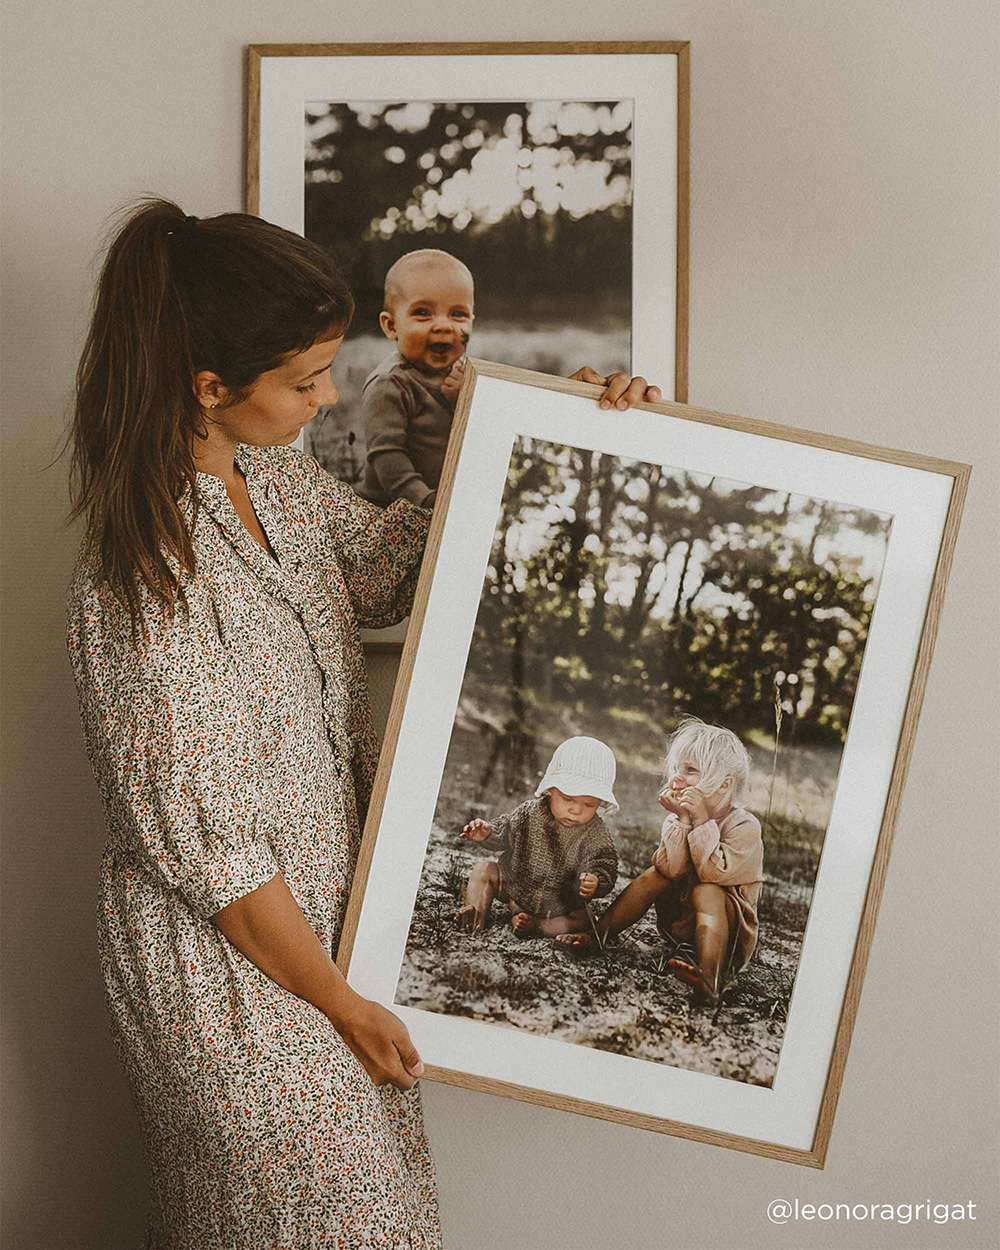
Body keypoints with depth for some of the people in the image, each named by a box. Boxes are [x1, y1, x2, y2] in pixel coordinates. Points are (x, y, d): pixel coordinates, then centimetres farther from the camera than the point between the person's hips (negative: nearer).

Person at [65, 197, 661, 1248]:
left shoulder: (267, 472, -4)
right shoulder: (143, 584, -29)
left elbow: (384, 562, 12)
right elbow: (203, 844, -23)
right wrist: (340, 1001, -14)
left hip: (330, 908, 8)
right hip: (232, 963, -8)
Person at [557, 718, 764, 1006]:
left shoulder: (745, 826, -14)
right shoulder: (679, 819, 1)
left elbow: (716, 873, -28)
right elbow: (670, 867, -16)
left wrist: (702, 821, -26)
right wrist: (682, 819, -21)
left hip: (729, 927, -5)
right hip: (678, 923, 5)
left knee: (707, 891, -33)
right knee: (657, 874, -14)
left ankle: (710, 978, -57)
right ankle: (597, 933, -15)